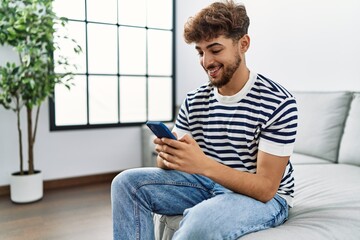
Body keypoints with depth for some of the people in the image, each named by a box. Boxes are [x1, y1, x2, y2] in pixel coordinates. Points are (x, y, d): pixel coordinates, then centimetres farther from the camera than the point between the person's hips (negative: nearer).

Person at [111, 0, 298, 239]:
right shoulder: (194, 101, -2)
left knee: (202, 219, -37)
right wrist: (167, 154, -26)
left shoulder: (279, 103, -17)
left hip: (264, 198, -4)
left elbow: (266, 188, -20)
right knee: (127, 182, -8)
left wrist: (203, 165, -36)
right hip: (209, 183, 5)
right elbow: (171, 164, 0)